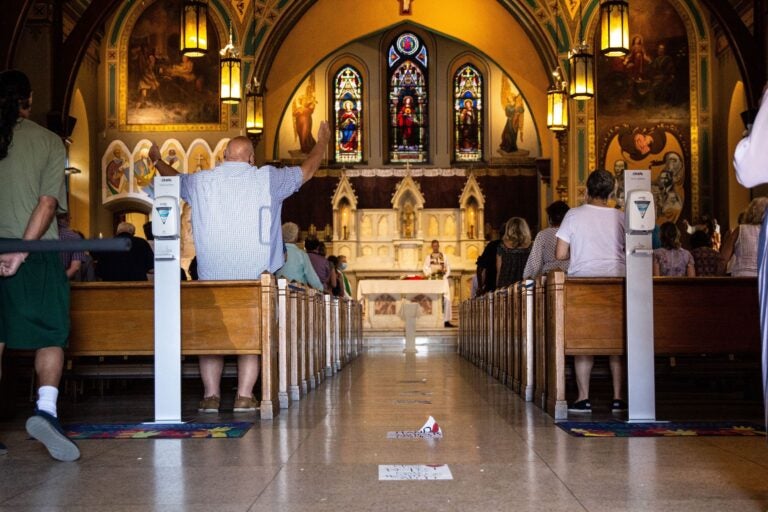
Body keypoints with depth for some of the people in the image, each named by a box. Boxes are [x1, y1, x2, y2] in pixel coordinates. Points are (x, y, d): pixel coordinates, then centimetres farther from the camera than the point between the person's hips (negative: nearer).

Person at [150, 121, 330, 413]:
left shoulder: (201, 181, 5)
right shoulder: (266, 179, 0)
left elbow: (174, 178, 27)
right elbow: (307, 170, 14)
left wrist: (157, 161, 50)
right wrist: (322, 143, 33)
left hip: (211, 277, 2)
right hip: (254, 278, -1)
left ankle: (211, 396, 6)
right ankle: (244, 397, -1)